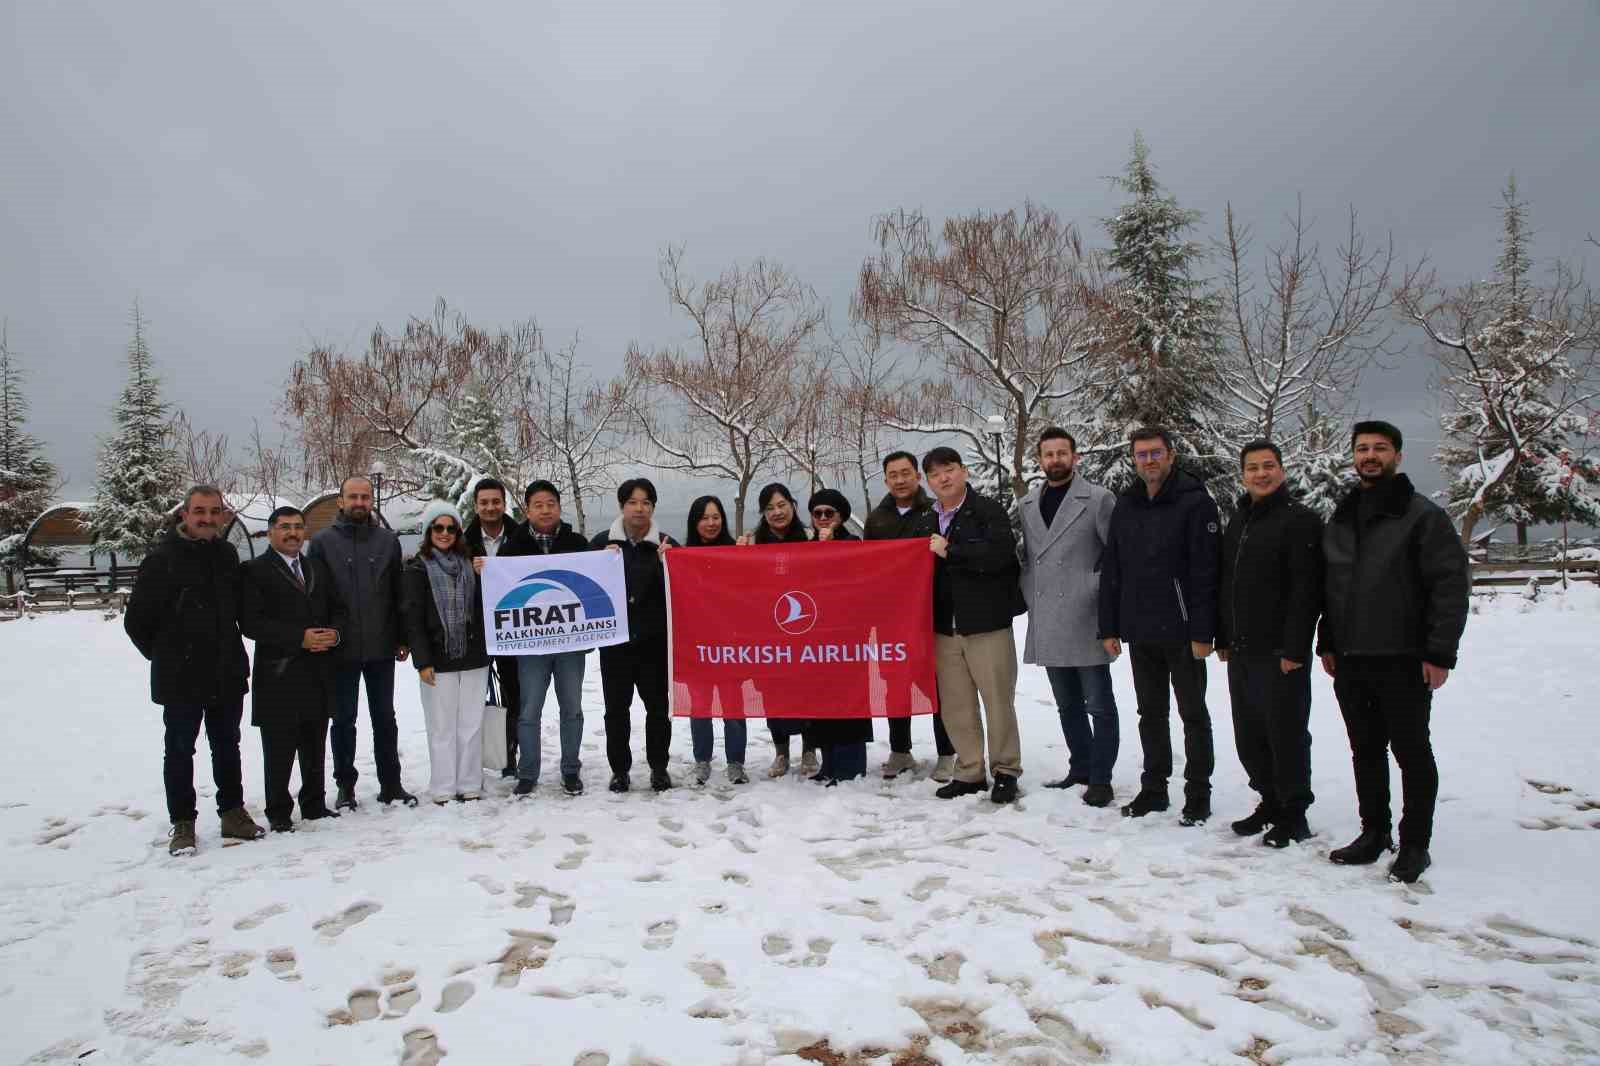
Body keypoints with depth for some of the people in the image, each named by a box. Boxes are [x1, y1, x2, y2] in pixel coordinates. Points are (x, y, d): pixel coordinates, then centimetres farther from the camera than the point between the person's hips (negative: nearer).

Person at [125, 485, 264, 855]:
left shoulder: (227, 554, 5)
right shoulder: (163, 558, -11)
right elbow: (136, 620, -6)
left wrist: (231, 654, 12)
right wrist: (165, 655, 1)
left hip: (227, 674, 5)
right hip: (180, 678, -5)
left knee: (227, 746, 15)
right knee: (180, 750, 6)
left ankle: (233, 813, 26)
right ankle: (182, 824, 17)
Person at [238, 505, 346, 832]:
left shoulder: (318, 568, 16)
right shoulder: (255, 570, -3)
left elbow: (337, 609, 17)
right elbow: (250, 623, -12)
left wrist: (334, 633, -5)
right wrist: (300, 638, -18)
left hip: (318, 673, 5)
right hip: (278, 674, -5)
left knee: (315, 747, 13)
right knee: (279, 750, 3)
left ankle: (315, 804, 25)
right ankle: (278, 812, 14)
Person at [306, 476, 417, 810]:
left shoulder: (388, 541, 5)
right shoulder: (322, 541, -1)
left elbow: (398, 592, 7)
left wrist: (402, 638, 5)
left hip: (381, 647, 2)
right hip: (340, 649, -2)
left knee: (385, 718, 10)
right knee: (344, 720, 9)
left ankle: (391, 784, 19)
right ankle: (345, 786, 21)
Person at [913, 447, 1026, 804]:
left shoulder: (988, 510, -4)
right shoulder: (925, 523, 14)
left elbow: (999, 552, -22)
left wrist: (949, 551, -16)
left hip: (987, 623, -5)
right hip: (944, 626, 5)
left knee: (998, 701, 2)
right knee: (955, 705, 9)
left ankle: (1006, 771, 16)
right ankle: (969, 772, 21)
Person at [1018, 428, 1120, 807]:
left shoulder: (1098, 499, -5)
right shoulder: (1027, 504, 12)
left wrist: (1096, 593, -12)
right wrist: (1030, 596, 9)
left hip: (1085, 622, -6)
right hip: (1047, 625, 6)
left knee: (1098, 705, 2)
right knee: (1067, 705, 16)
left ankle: (1100, 779, 10)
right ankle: (1080, 768, 28)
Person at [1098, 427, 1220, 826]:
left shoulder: (1195, 502, -7)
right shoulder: (1125, 506, 10)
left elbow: (1205, 571, -12)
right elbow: (1111, 570, 11)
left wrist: (1202, 632, -17)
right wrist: (1109, 627, 7)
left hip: (1181, 632, -5)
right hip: (1139, 632, 5)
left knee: (1193, 714, 6)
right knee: (1151, 713, 14)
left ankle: (1198, 795, 16)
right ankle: (1153, 788, 25)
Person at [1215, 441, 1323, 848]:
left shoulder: (1300, 520, -8)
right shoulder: (1237, 522, 15)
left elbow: (1306, 590, -15)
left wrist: (1294, 648, -19)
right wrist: (1223, 638, 14)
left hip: (1279, 653, -7)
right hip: (1240, 652, 8)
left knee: (1286, 734, 1)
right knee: (1249, 737, 13)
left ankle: (1293, 816, 13)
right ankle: (1270, 803, 28)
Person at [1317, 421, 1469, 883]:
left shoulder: (1422, 515, -6)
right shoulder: (1340, 519, 13)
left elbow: (1452, 583, -11)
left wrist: (1440, 652, -15)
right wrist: (1327, 642, 12)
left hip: (1403, 661, -6)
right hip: (1350, 659, 6)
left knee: (1412, 752, 4)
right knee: (1365, 750, 13)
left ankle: (1415, 844, 15)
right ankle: (1374, 832, 26)